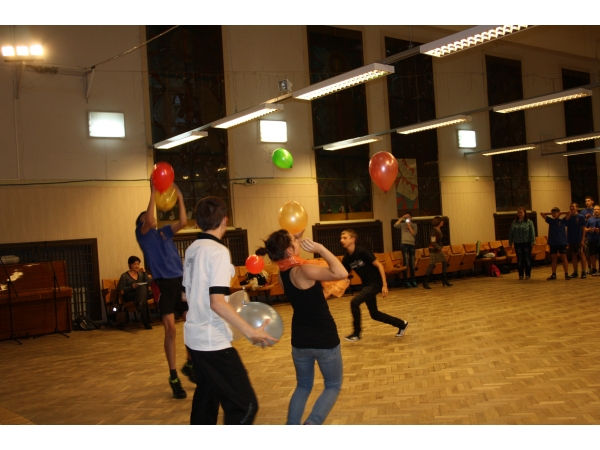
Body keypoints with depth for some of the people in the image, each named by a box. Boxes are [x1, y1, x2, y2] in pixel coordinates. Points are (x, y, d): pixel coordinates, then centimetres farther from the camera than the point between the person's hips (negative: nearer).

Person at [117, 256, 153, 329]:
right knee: (143, 287, -33)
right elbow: (120, 289, -5)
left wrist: (144, 273, -1)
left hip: (140, 295, 4)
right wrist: (131, 287, -19)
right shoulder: (124, 276, 5)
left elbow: (148, 284, 5)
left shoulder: (141, 273, 19)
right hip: (129, 297, -4)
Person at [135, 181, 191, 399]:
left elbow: (183, 222, 5)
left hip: (181, 281, 5)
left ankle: (190, 364, 23)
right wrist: (153, 194, -15)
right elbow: (148, 222, -16)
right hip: (164, 284, -4)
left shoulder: (164, 232, 17)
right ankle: (173, 376, 5)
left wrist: (179, 198, 2)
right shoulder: (142, 233, 4)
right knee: (170, 330, -6)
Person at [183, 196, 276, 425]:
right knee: (244, 404, -5)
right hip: (213, 340, -9)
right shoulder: (218, 251, -17)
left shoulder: (192, 249, 7)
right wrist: (251, 332, -20)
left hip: (194, 336, 9)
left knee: (206, 397, 23)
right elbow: (217, 302, -24)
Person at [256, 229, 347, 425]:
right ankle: (311, 424, -8)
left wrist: (294, 237, 10)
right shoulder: (302, 270, -24)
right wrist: (320, 249, -29)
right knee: (333, 386, 12)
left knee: (303, 386, 23)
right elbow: (341, 273, -34)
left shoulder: (282, 272, -2)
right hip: (324, 338, -6)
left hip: (300, 339, 6)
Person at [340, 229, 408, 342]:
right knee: (374, 314, 13)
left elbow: (379, 265, -18)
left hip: (376, 282, -8)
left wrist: (384, 285, -20)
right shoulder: (346, 258, 0)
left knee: (354, 302, -21)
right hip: (366, 284, 8)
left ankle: (356, 333, -4)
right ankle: (401, 324, 31)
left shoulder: (362, 252, -20)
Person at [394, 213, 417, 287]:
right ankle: (405, 281, -10)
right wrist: (401, 218, -11)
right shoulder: (402, 224, 8)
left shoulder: (413, 225, 15)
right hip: (404, 244, -3)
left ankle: (413, 280, 11)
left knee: (412, 263, 6)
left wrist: (409, 226, -5)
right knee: (406, 263, -10)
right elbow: (395, 225, -12)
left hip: (412, 244, 3)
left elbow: (414, 233, -1)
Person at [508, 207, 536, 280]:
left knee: (527, 259, 2)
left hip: (527, 243, -3)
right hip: (517, 244, 3)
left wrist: (532, 242, -11)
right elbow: (510, 233, 11)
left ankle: (528, 274, 9)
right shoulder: (514, 222, 8)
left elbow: (532, 232, -5)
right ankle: (521, 274, 11)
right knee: (519, 259, 4)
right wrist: (510, 242, 8)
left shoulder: (529, 222, -1)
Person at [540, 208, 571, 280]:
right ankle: (553, 275, 13)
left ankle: (566, 274, 4)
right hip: (553, 243, 3)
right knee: (554, 258, 9)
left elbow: (569, 212, -11)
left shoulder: (563, 221, 0)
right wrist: (550, 213, 8)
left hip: (562, 242, -3)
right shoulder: (550, 221, 8)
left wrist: (561, 213, 2)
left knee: (564, 258, 2)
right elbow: (541, 214, 11)